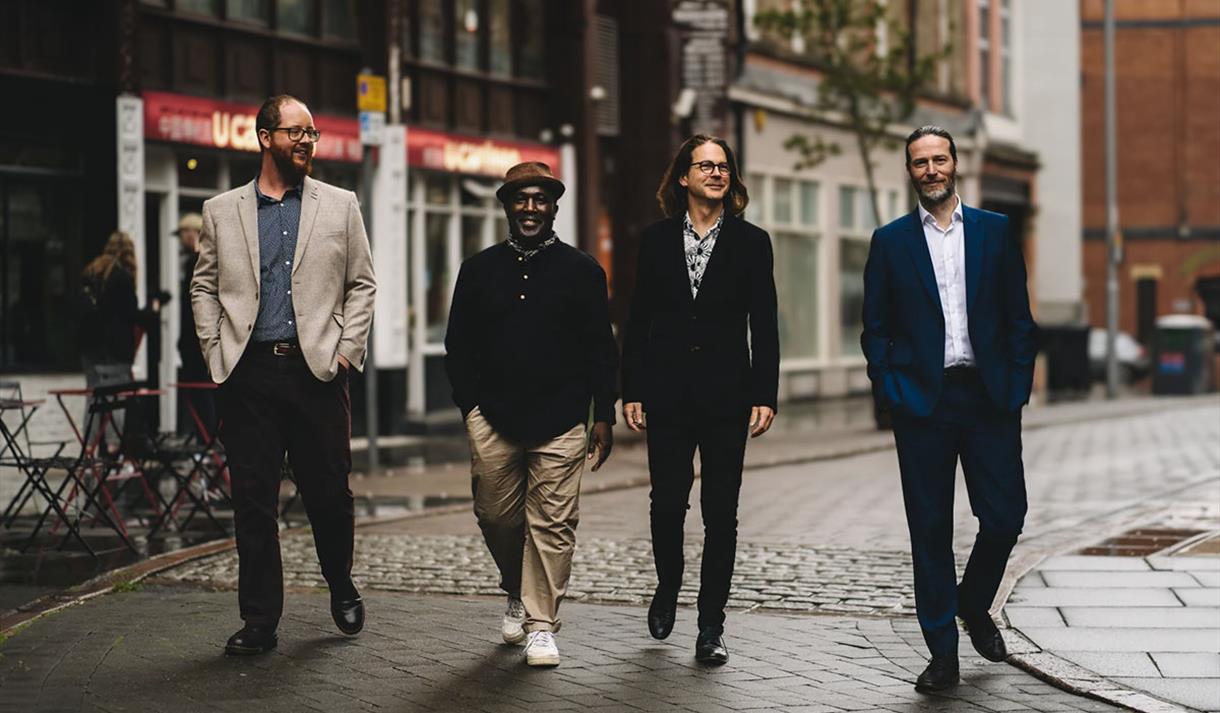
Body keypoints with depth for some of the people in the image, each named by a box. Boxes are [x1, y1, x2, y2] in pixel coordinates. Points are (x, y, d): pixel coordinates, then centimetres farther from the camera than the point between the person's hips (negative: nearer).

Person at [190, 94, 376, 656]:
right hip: (248, 375, 0)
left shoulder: (339, 206, 10)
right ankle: (259, 620, 7)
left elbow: (362, 283, 10)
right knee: (253, 499, 1)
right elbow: (203, 287, 13)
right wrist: (217, 352, 1)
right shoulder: (222, 211, 11)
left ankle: (341, 587, 30)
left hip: (317, 370, 0)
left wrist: (346, 351, 0)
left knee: (329, 491, 4)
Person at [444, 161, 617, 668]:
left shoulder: (582, 271, 5)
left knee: (552, 525, -4)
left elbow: (601, 350, 6)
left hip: (561, 422, -2)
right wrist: (470, 405, 5)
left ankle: (542, 627, 4)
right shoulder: (478, 270, 10)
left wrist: (604, 417, 1)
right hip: (493, 419, 2)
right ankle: (517, 595, 33)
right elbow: (458, 346, 14)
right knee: (497, 516, 6)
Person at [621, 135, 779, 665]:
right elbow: (638, 322, 7)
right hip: (668, 392, 1)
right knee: (667, 503, 0)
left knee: (721, 512, 0)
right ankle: (668, 587, 29)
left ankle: (711, 626, 7)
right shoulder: (656, 240, 7)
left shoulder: (751, 242, 4)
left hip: (726, 393, -1)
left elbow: (764, 326, 2)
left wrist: (764, 395, -5)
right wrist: (631, 392, 0)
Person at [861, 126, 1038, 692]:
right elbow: (875, 327, 6)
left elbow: (1019, 318, 8)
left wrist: (1017, 386, -2)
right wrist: (890, 389, -6)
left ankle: (973, 604, 29)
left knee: (1005, 517, -1)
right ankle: (943, 655, 8)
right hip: (923, 402, -1)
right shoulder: (890, 241, 7)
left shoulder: (995, 232, 8)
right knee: (930, 528, 1)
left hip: (989, 398, 1)